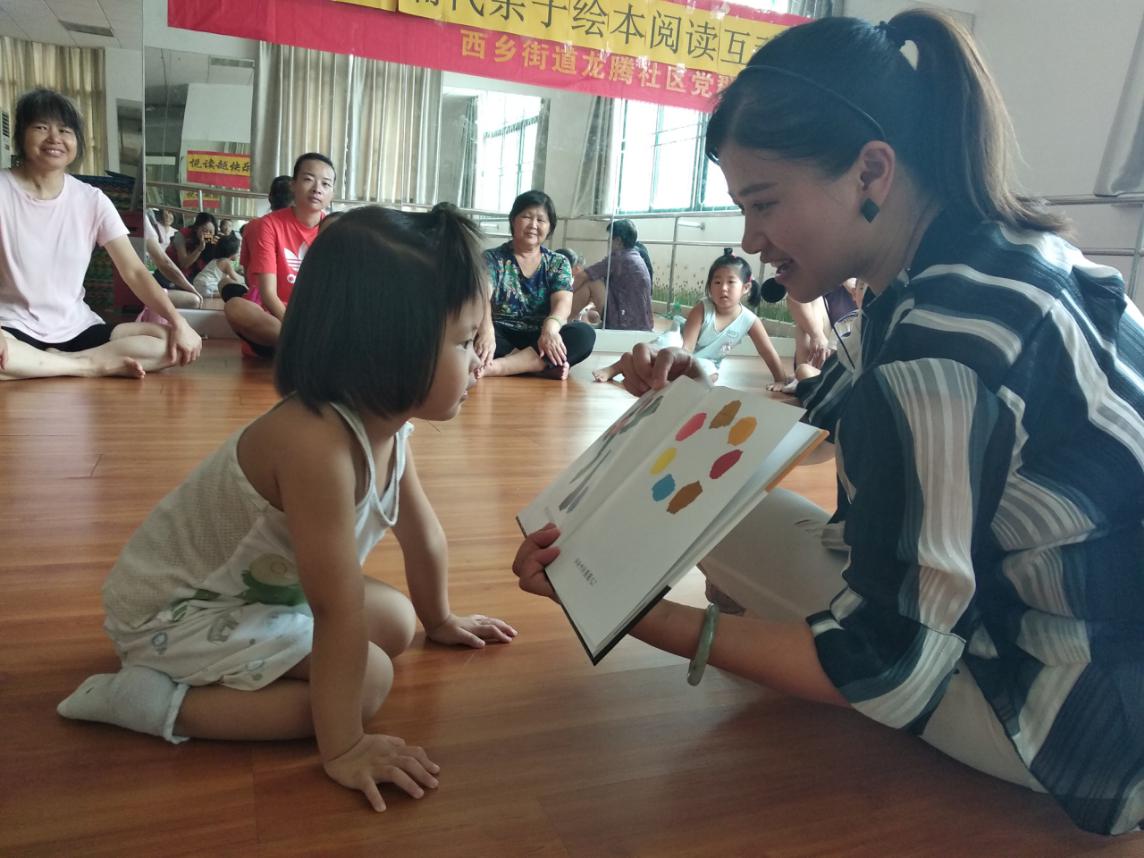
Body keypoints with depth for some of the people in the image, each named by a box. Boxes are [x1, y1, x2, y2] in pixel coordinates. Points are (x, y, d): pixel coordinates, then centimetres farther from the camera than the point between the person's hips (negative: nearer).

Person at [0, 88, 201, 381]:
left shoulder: (92, 200, 3)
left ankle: (49, 362, -17)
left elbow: (134, 271, -3)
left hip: (77, 329, 4)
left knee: (168, 342, -19)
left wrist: (178, 322, -18)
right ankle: (90, 366, -17)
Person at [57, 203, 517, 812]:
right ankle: (157, 699, -9)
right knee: (366, 680, -15)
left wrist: (438, 618, 20)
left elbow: (421, 533, 5)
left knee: (396, 622, 8)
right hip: (172, 611, -9)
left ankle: (221, 664, 9)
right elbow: (338, 613, -33)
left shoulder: (387, 424, -10)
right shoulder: (315, 442, -38)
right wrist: (342, 749, -25)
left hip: (256, 584, 9)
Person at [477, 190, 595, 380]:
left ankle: (497, 366, -38)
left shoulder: (558, 263, 9)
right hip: (502, 338, -1)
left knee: (584, 334, -28)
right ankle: (544, 365, -32)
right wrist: (486, 331, -38)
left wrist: (550, 328, -34)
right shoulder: (492, 258, 4)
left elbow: (563, 302, -9)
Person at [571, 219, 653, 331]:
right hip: (641, 326, 9)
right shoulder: (636, 256, 15)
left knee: (591, 283, -6)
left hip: (626, 325, -9)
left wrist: (570, 295, 5)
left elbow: (582, 276, -12)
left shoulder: (618, 257, -11)